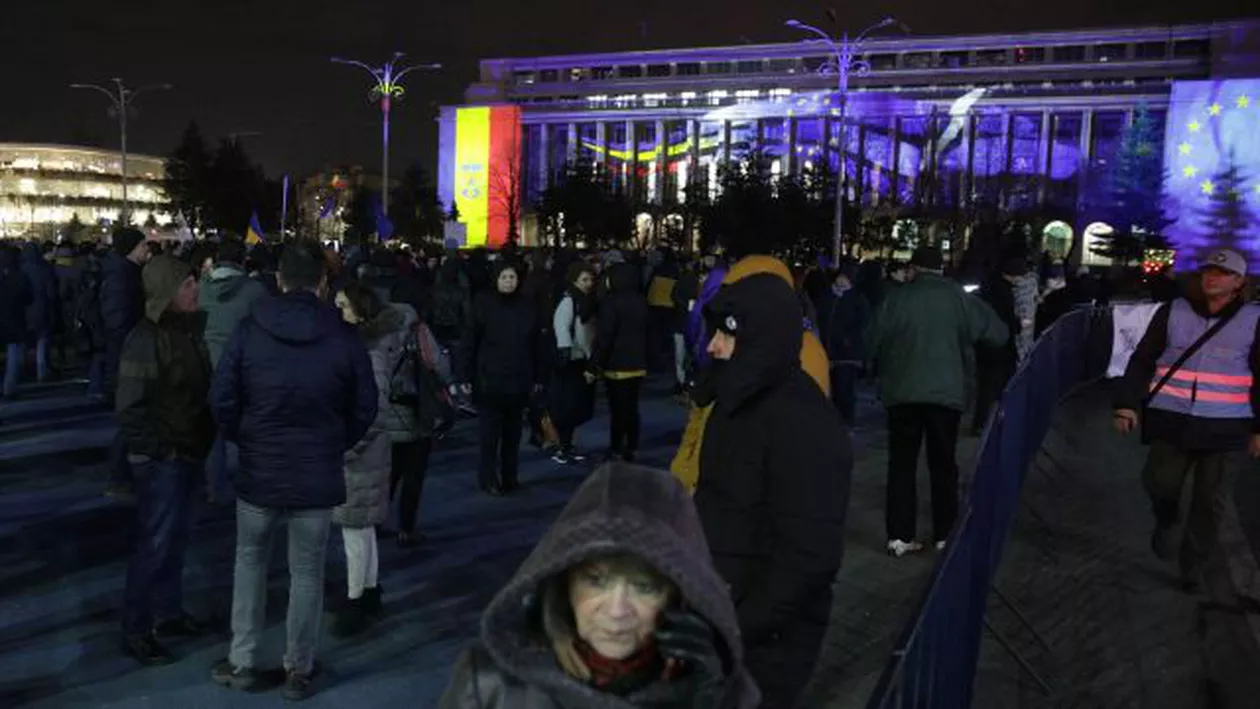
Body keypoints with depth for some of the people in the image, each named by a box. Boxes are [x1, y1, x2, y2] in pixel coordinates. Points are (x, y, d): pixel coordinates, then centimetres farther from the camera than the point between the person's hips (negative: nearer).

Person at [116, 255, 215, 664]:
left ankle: (168, 611, 32)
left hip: (190, 452, 8)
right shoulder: (145, 339, -18)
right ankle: (135, 631, 12)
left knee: (177, 536, 18)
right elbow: (129, 407, -19)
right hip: (161, 458, -8)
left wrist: (203, 439, 11)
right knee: (157, 542, -1)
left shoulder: (189, 328, 7)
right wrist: (156, 450, -18)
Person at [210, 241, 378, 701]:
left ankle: (242, 663, 25)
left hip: (259, 471, 1)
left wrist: (244, 441, 14)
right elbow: (365, 408, -2)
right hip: (318, 476, 0)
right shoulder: (344, 336, -7)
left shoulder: (249, 330, -7)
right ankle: (299, 670, 21)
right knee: (307, 572, 11)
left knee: (250, 562, 19)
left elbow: (222, 400, -4)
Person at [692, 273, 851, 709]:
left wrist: (738, 628, -21)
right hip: (717, 611, 8)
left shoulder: (802, 426, -23)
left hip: (763, 640, -8)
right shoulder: (742, 398, 4)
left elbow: (810, 557, -24)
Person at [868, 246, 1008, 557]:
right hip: (947, 392, 0)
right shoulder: (957, 296, 1)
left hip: (902, 391, 0)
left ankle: (899, 536, 5)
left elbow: (875, 343, 0)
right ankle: (945, 535, 14)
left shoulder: (896, 297, -1)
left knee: (902, 465, 7)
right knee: (943, 465, 12)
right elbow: (998, 333, 4)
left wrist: (880, 372, 19)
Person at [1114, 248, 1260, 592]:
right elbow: (1142, 360, 5)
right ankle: (1165, 522, 34)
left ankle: (1193, 564, 23)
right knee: (1160, 483, -1)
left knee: (1210, 503, 5)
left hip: (1227, 427, 0)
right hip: (1172, 421, 1)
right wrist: (1127, 403, -4)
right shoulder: (1173, 311, 3)